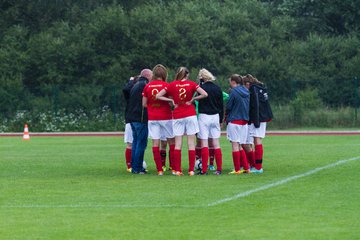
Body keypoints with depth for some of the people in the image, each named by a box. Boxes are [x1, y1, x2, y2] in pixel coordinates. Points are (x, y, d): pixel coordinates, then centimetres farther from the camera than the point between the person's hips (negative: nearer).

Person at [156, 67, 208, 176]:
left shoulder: (172, 85, -1)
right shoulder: (191, 84, -3)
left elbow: (158, 96, -3)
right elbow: (204, 94, -10)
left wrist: (171, 100, 3)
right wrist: (193, 99, 0)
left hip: (177, 116, 1)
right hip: (190, 115, -1)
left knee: (178, 144, 4)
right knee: (191, 143, 2)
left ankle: (177, 170, 0)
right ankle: (191, 170, -1)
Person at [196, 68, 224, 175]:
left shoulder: (202, 88, -10)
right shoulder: (218, 88, 5)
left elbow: (197, 102, -9)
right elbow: (221, 105, 10)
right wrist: (221, 120, 17)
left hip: (204, 116, -5)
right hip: (215, 116, 5)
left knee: (204, 143, -3)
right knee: (216, 143, 7)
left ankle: (204, 169, -6)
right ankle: (219, 169, 6)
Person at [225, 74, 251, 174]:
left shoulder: (234, 92, -11)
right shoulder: (246, 92, 9)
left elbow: (228, 106, -7)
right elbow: (248, 106, 13)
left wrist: (226, 115, 10)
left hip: (234, 121, -7)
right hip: (244, 121, 7)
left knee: (235, 145, -3)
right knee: (240, 146, 13)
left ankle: (237, 169, -4)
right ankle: (246, 168, 9)